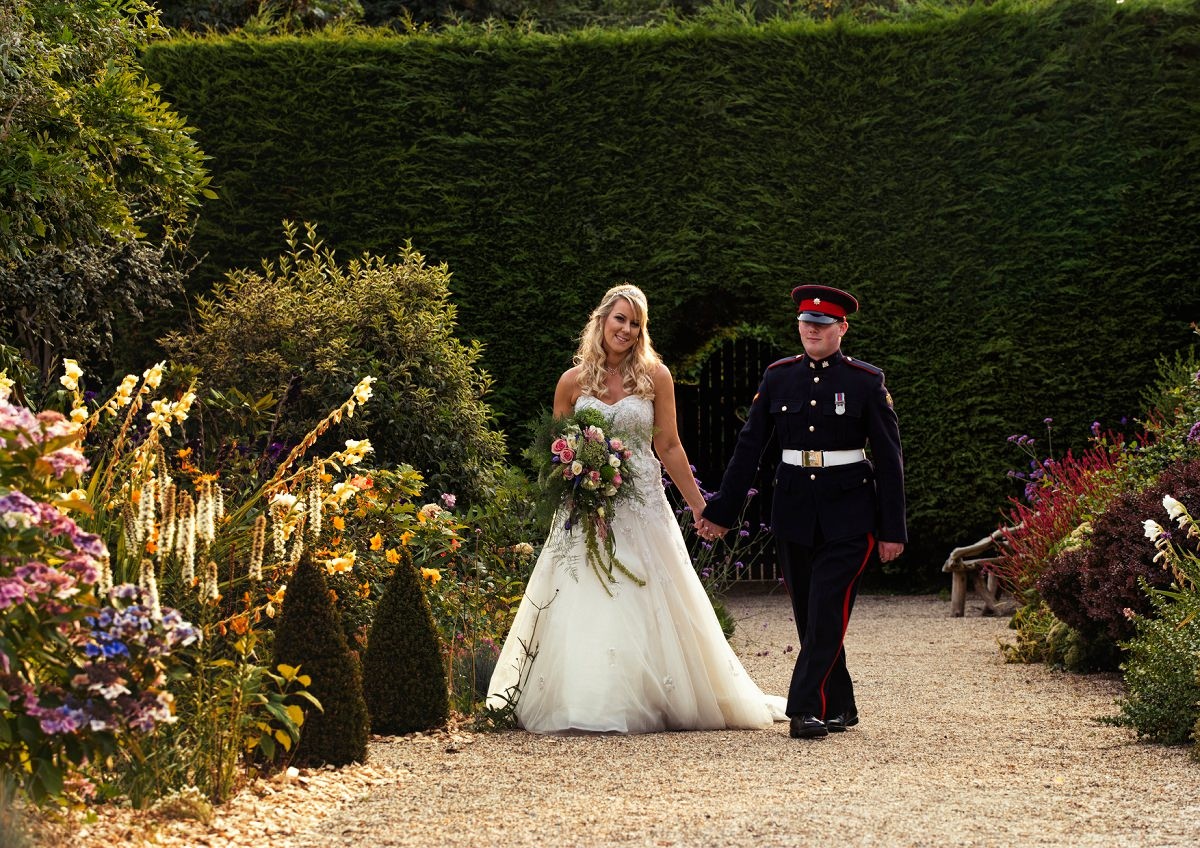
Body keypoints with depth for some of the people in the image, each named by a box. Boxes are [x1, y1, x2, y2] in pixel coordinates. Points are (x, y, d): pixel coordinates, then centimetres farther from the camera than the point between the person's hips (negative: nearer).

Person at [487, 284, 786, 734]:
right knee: (585, 608, -3)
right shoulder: (573, 381, 4)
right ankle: (587, 708, 3)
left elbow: (669, 447, 7)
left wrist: (700, 507, 7)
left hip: (642, 505, 0)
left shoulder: (655, 376, 3)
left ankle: (651, 701, 8)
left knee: (646, 607, -2)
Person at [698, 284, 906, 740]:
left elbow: (889, 458, -2)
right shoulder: (778, 377, 5)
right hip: (794, 510, 4)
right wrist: (722, 511, 8)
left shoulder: (866, 381, -3)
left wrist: (893, 530, -5)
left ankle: (806, 710, -12)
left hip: (848, 513, -4)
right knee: (809, 615, 7)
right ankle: (839, 707, 19)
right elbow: (749, 446, 9)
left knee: (827, 611, -12)